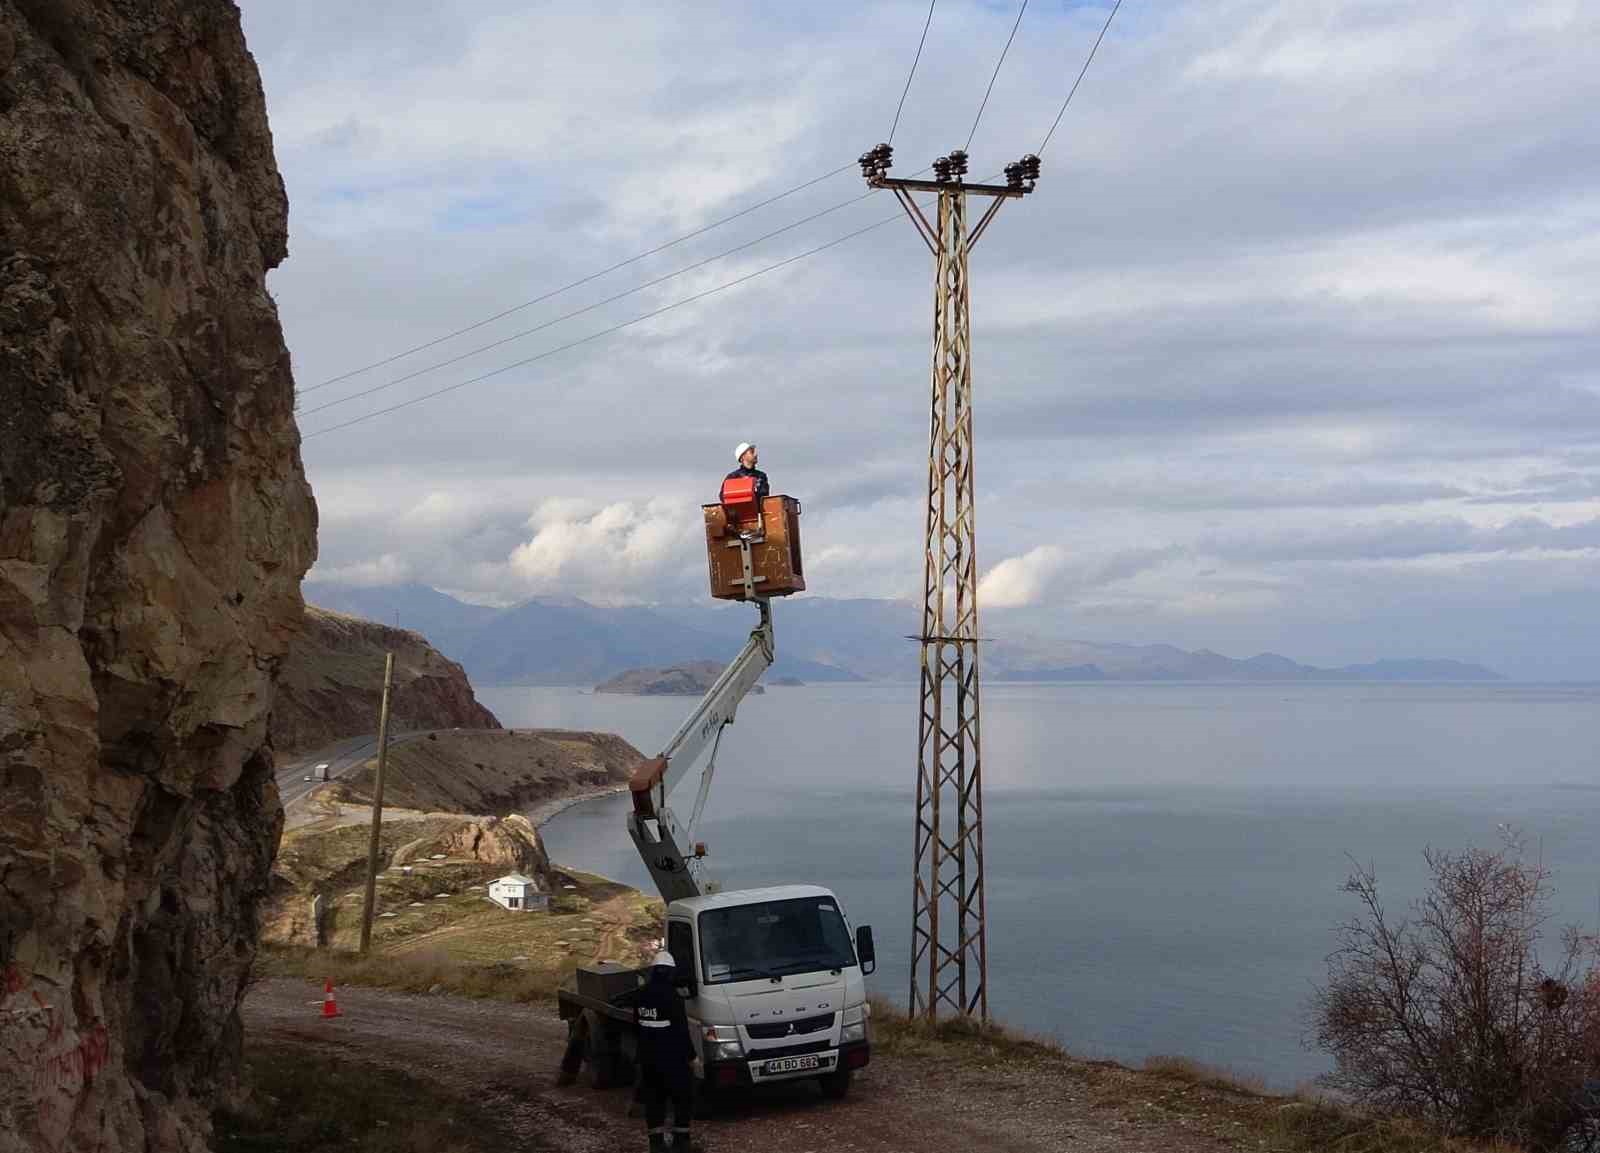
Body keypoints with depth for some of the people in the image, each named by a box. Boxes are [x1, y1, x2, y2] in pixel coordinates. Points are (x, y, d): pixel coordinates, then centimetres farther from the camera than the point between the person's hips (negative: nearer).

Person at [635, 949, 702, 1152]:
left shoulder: (642, 994, 5)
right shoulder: (670, 995, -17)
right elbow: (681, 1029, -16)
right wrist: (690, 1055, -7)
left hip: (648, 1057, 7)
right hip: (672, 1057, -7)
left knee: (654, 1099, 12)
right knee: (684, 1098, 3)